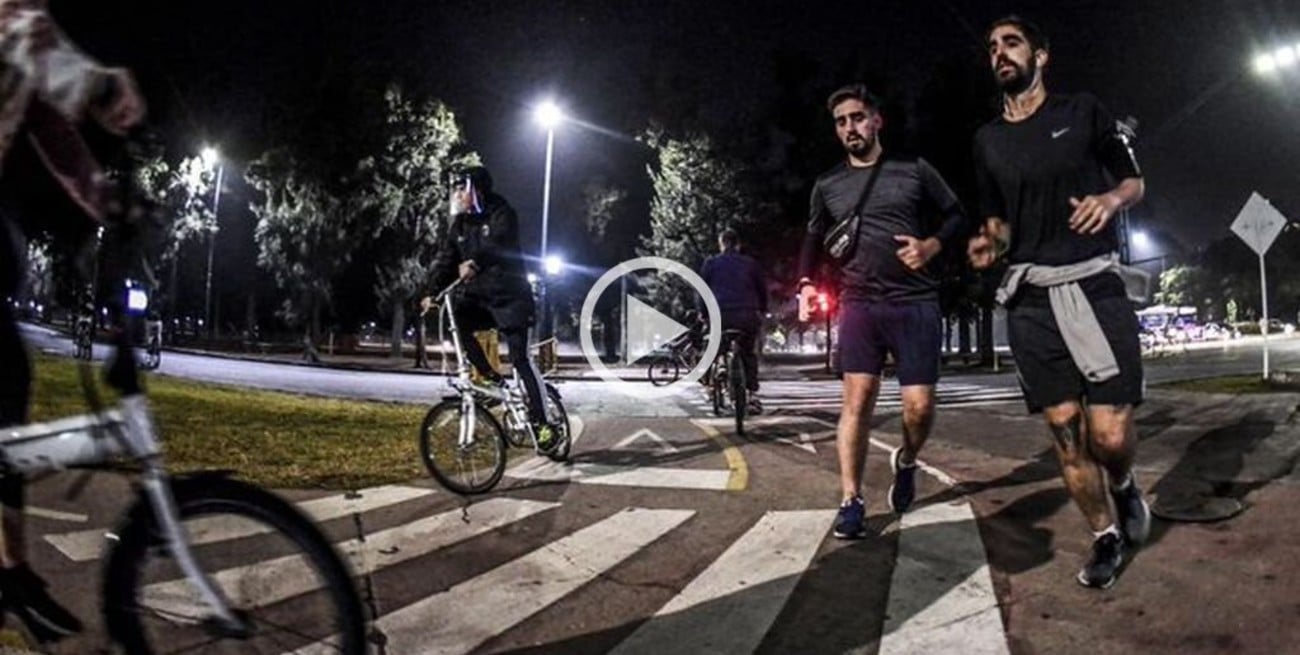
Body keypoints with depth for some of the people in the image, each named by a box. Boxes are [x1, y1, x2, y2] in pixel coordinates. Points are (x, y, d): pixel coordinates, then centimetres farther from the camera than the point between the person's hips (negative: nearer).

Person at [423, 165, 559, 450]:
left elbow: (499, 243, -29)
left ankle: (542, 423, -7)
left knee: (519, 356, -12)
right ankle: (492, 378, -4)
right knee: (457, 320, -20)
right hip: (478, 296, 6)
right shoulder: (459, 224, 9)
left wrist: (475, 262, -48)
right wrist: (434, 292, -15)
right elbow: (445, 260, 1)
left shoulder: (501, 214, -9)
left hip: (509, 295, -6)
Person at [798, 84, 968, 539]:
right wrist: (806, 284, 5)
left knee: (919, 406, -5)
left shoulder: (914, 171, 6)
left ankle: (905, 462, 28)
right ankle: (851, 502, 1)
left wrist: (931, 246, -8)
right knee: (857, 400, -7)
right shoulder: (828, 186, 11)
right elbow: (813, 241, 21)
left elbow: (957, 218, 11)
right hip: (859, 304, 1)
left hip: (916, 303, -1)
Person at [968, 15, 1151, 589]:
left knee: (1110, 434, -10)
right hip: (1030, 297, 3)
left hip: (1095, 283, -2)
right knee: (1065, 430, 1)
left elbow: (1134, 179, 13)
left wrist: (1110, 199, -10)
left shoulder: (1083, 111, 7)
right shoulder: (988, 140, 14)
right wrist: (990, 243, -2)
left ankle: (1123, 484, 25)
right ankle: (1106, 536, 19)